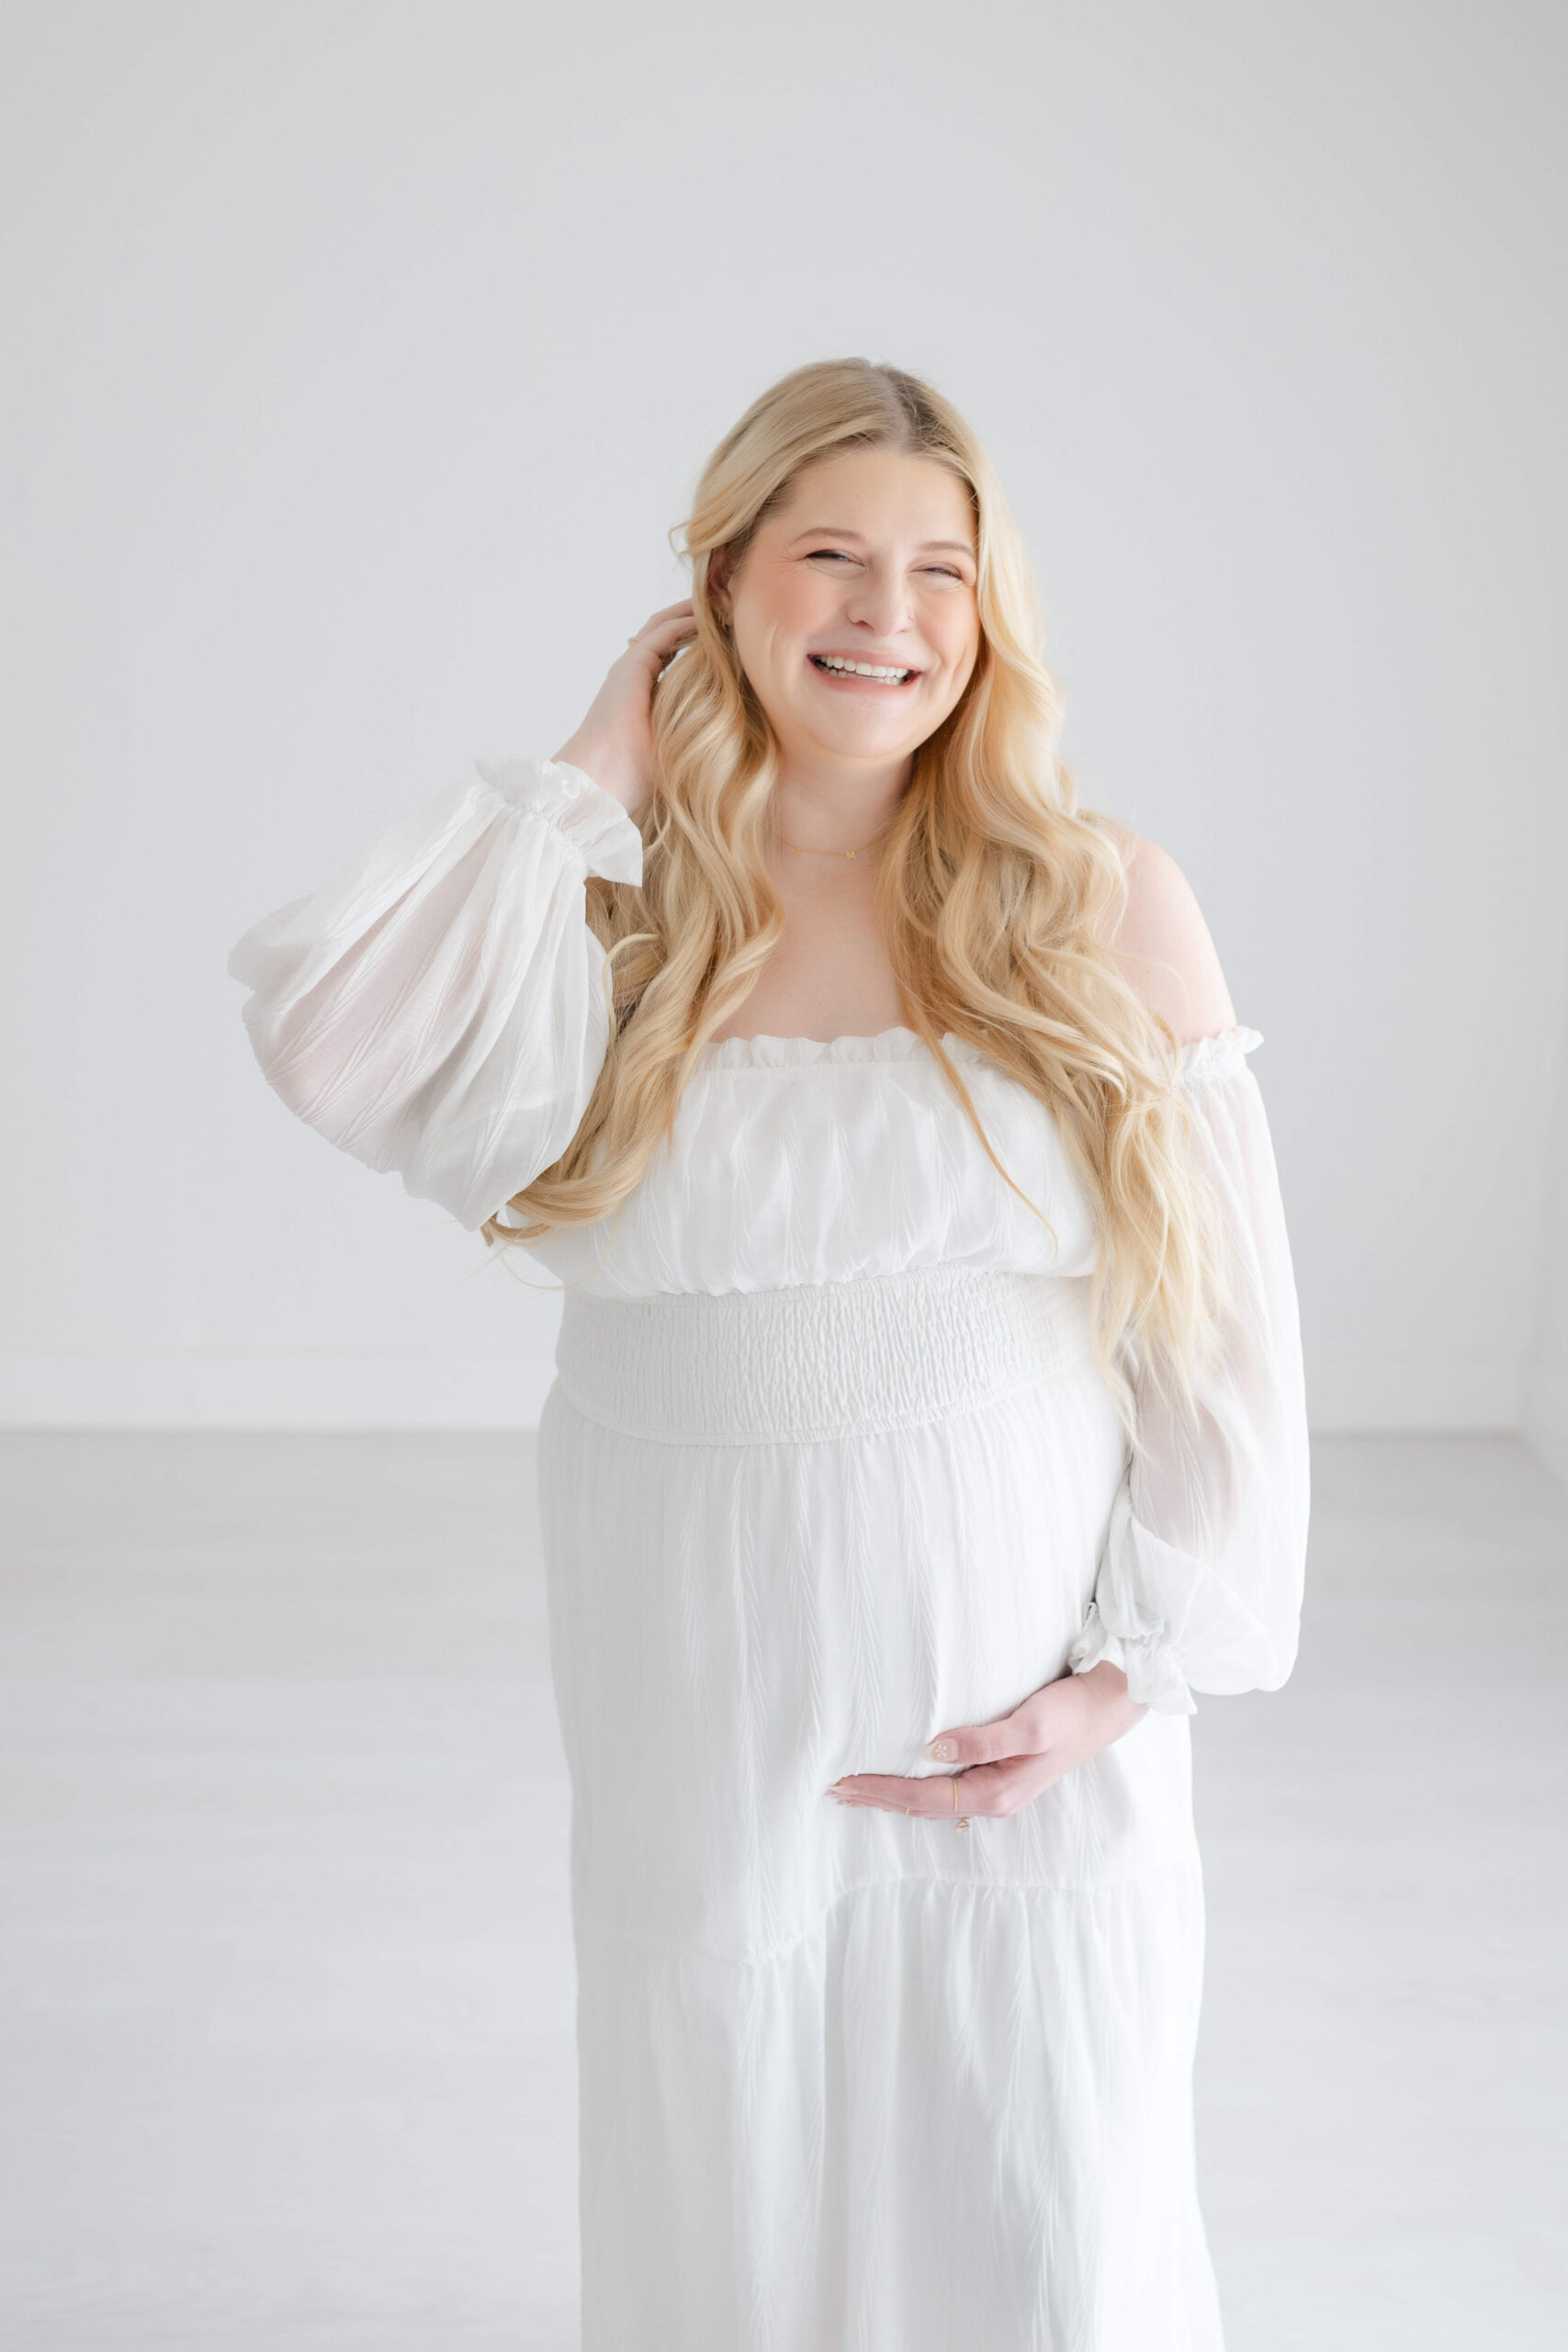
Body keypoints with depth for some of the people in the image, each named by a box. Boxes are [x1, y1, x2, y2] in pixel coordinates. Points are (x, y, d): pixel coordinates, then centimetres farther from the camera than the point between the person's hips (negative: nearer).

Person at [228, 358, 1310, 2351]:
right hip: (708, 1704, 1)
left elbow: (1222, 1326, -1)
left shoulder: (1104, 912, -2)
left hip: (1025, 1702, 0)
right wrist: (587, 779, -10)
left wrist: (1131, 1669, -8)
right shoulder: (612, 922, -1)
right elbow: (333, 1049, -21)